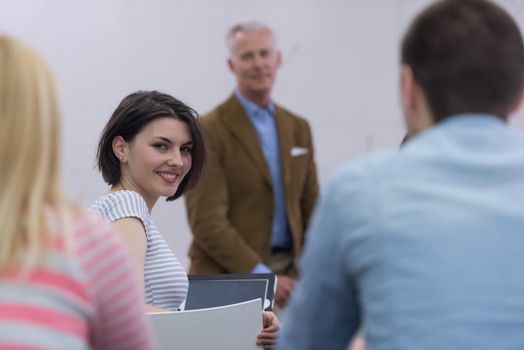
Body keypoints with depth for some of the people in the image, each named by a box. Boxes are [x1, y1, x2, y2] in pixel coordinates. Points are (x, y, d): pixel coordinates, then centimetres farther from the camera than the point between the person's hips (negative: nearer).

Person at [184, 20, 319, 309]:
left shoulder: (298, 129, 12)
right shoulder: (208, 131, -8)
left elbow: (310, 209, 15)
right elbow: (207, 222, -14)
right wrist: (260, 276, -19)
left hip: (288, 276, 6)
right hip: (229, 277, -6)